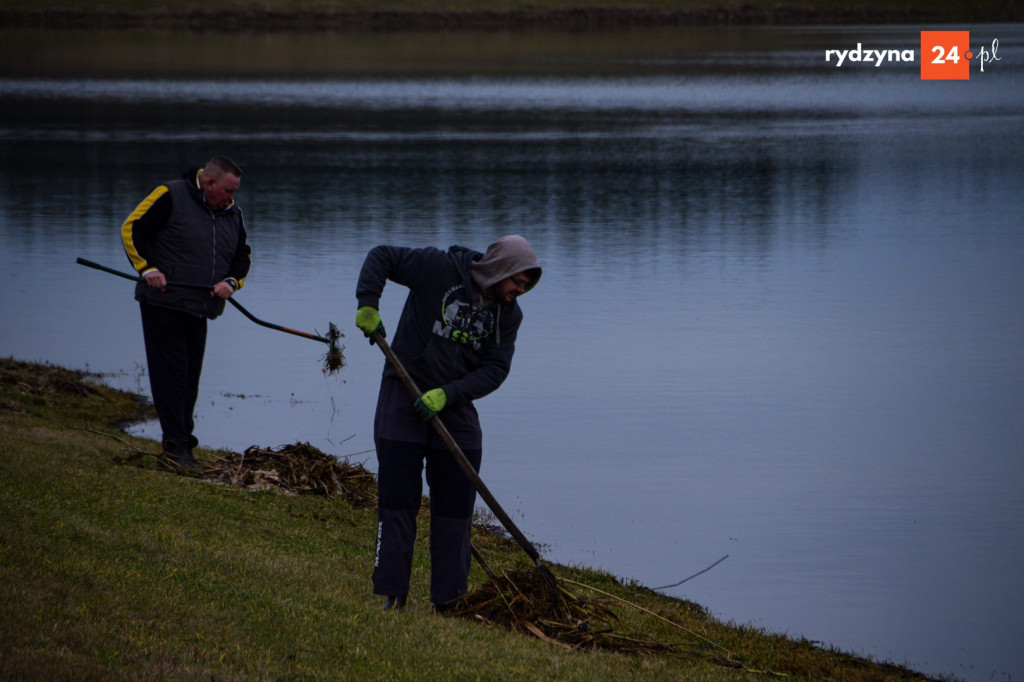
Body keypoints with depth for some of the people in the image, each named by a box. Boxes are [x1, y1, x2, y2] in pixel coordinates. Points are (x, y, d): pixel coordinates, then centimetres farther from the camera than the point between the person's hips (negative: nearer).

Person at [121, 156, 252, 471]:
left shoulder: (232, 214, 12)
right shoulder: (170, 197, -8)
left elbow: (243, 256, 19)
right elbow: (132, 229, -7)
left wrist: (231, 281, -1)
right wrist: (148, 269, -17)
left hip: (199, 311, 6)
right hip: (163, 304, -6)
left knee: (190, 378, 8)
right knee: (170, 374, -9)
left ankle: (180, 445, 15)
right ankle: (176, 447, -11)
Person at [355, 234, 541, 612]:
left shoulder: (508, 314, 0)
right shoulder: (439, 269, -12)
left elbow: (495, 369, -5)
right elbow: (381, 257, -7)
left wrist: (447, 394, -19)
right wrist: (367, 305, -20)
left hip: (455, 409, 4)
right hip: (404, 400, -4)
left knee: (455, 507, 2)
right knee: (397, 500, -3)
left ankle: (449, 601, 8)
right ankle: (392, 595, 2)